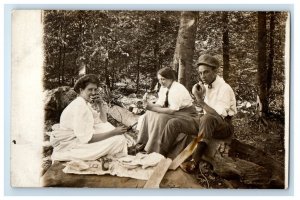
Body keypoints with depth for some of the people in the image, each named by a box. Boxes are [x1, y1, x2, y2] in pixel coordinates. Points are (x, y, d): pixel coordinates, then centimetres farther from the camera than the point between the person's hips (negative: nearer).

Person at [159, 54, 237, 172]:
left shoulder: (224, 88, -18)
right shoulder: (206, 86, 4)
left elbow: (219, 116, -26)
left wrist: (200, 100, -24)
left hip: (224, 127, -7)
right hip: (207, 124, 7)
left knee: (207, 119, -41)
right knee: (175, 124, -4)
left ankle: (195, 162, -33)